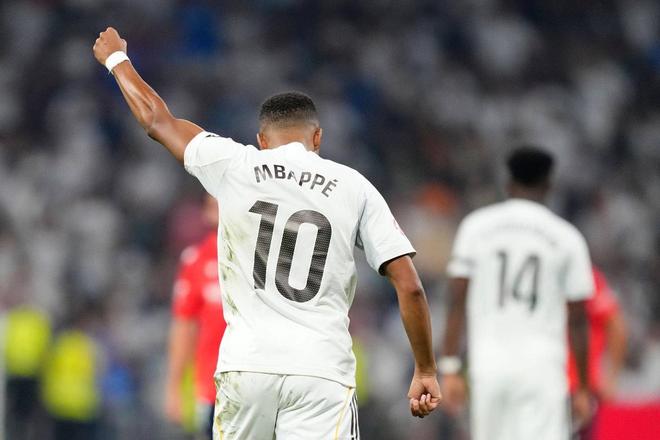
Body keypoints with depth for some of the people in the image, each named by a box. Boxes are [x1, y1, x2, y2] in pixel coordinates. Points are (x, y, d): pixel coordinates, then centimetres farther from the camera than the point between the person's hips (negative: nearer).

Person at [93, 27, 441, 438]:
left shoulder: (235, 166, 7)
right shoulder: (354, 186, 7)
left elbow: (155, 118, 23)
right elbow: (409, 286, 1)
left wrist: (116, 58, 40)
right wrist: (426, 370, 10)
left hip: (247, 366, 1)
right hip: (322, 372, -1)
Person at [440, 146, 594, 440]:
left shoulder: (475, 226, 7)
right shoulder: (566, 237, 3)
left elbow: (457, 302, 1)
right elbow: (577, 319, 3)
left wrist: (449, 367, 2)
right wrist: (582, 387, 10)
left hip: (488, 365, 2)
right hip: (542, 366, -2)